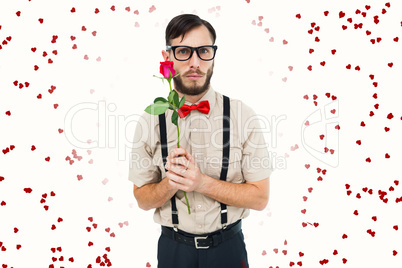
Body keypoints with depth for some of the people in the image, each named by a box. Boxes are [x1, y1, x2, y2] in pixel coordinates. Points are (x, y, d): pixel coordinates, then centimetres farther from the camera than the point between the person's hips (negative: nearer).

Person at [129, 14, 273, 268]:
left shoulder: (242, 116, -12)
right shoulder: (151, 120, -8)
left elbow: (260, 197, -10)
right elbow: (142, 199, -1)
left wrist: (202, 182, -22)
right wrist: (170, 183, -21)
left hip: (227, 246, -1)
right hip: (173, 247, 1)